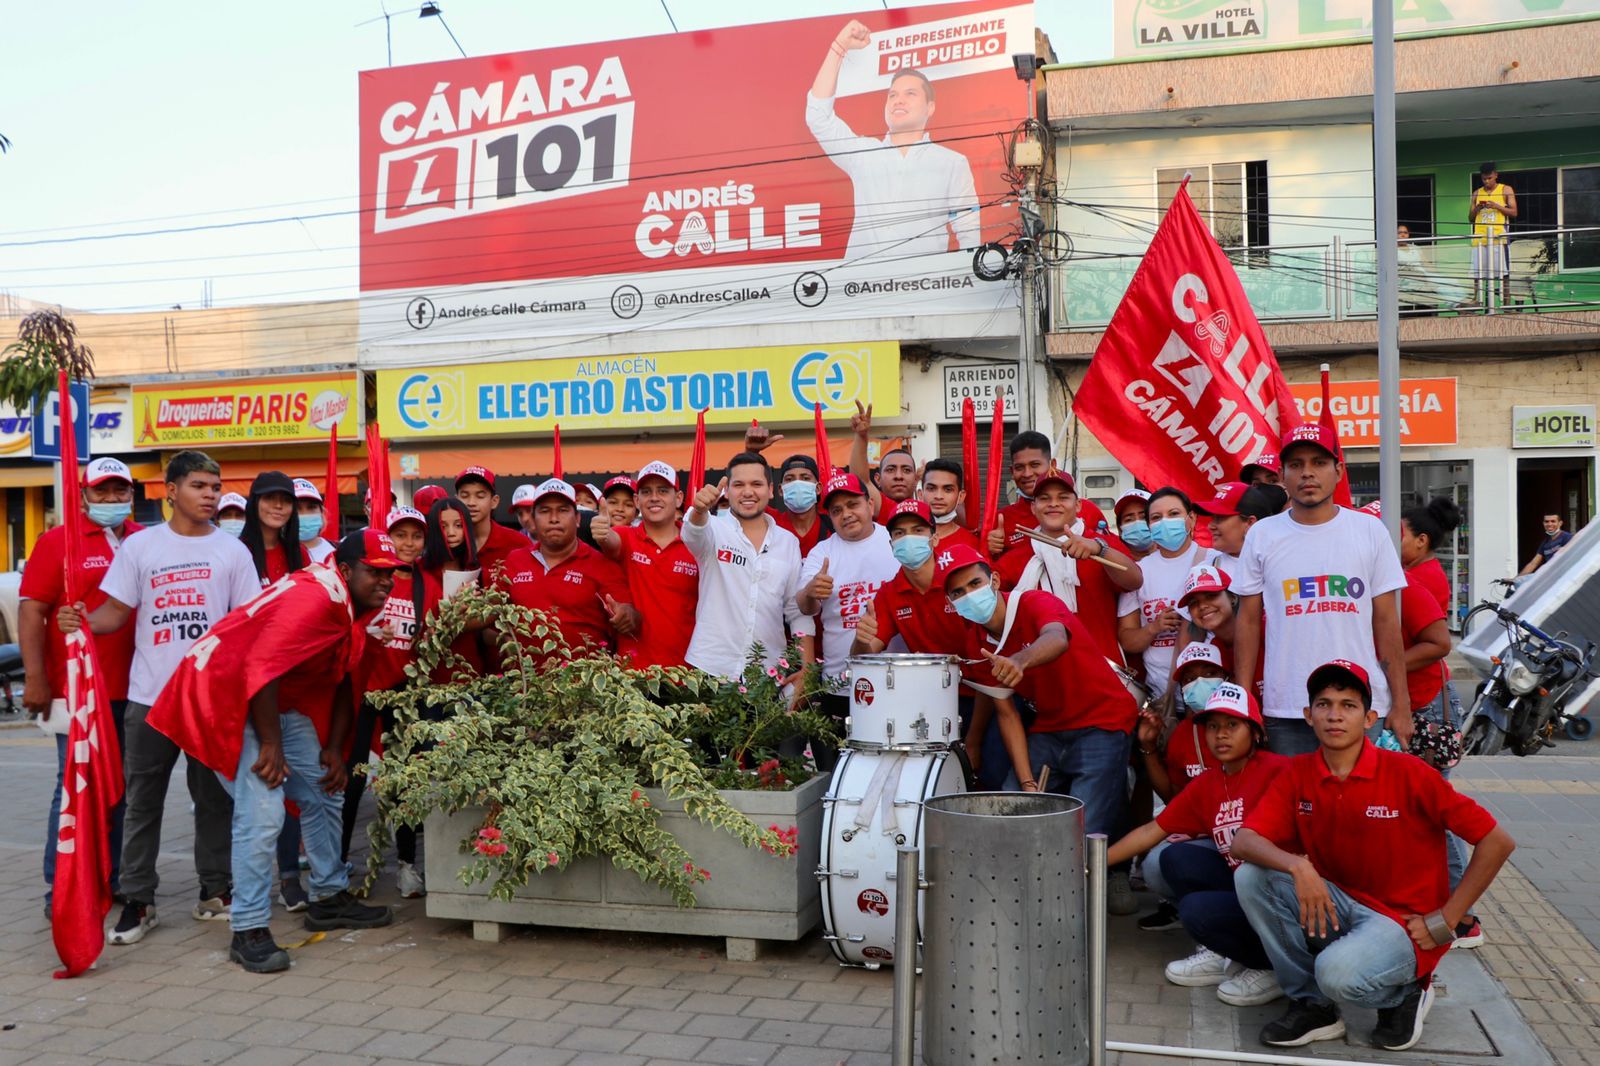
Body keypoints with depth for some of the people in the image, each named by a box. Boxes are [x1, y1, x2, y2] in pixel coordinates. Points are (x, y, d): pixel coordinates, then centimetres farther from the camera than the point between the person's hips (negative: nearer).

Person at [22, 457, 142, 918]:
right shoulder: (58, 542, -2)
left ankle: (112, 877, 23)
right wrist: (35, 678, -13)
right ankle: (60, 889, 8)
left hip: (133, 690, 4)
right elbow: (31, 611, -6)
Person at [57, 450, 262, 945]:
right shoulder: (139, 546, 4)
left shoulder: (232, 550, 5)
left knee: (214, 798, 9)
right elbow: (117, 612, 3)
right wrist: (83, 621, -17)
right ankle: (137, 901, 15)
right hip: (150, 695, 0)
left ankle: (215, 891, 21)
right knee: (142, 801, 6)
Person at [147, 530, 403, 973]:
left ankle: (329, 899, 28)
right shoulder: (315, 597, -26)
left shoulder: (347, 604, 6)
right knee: (261, 814, -18)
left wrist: (333, 748, 7)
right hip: (225, 692, -11)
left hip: (279, 702, 11)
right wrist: (271, 745, -24)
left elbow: (339, 681, 13)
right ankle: (248, 931, -7)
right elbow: (262, 669, -31)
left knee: (325, 794, 14)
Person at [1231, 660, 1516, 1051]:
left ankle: (1405, 993, 4)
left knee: (1339, 972, -34)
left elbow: (1497, 842, -13)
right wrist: (1297, 866, -32)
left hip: (1401, 921, -5)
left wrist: (1445, 921, -11)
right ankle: (1312, 1004, -2)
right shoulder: (1297, 774, -3)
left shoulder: (1407, 773, -15)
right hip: (1333, 905, 5)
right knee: (1250, 876, -19)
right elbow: (1243, 841, -12)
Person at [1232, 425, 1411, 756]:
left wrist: (1401, 705, 1)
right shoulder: (1261, 535, 4)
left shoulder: (1370, 530, 4)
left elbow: (1387, 621, 4)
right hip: (1285, 713, 0)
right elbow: (1248, 621, 6)